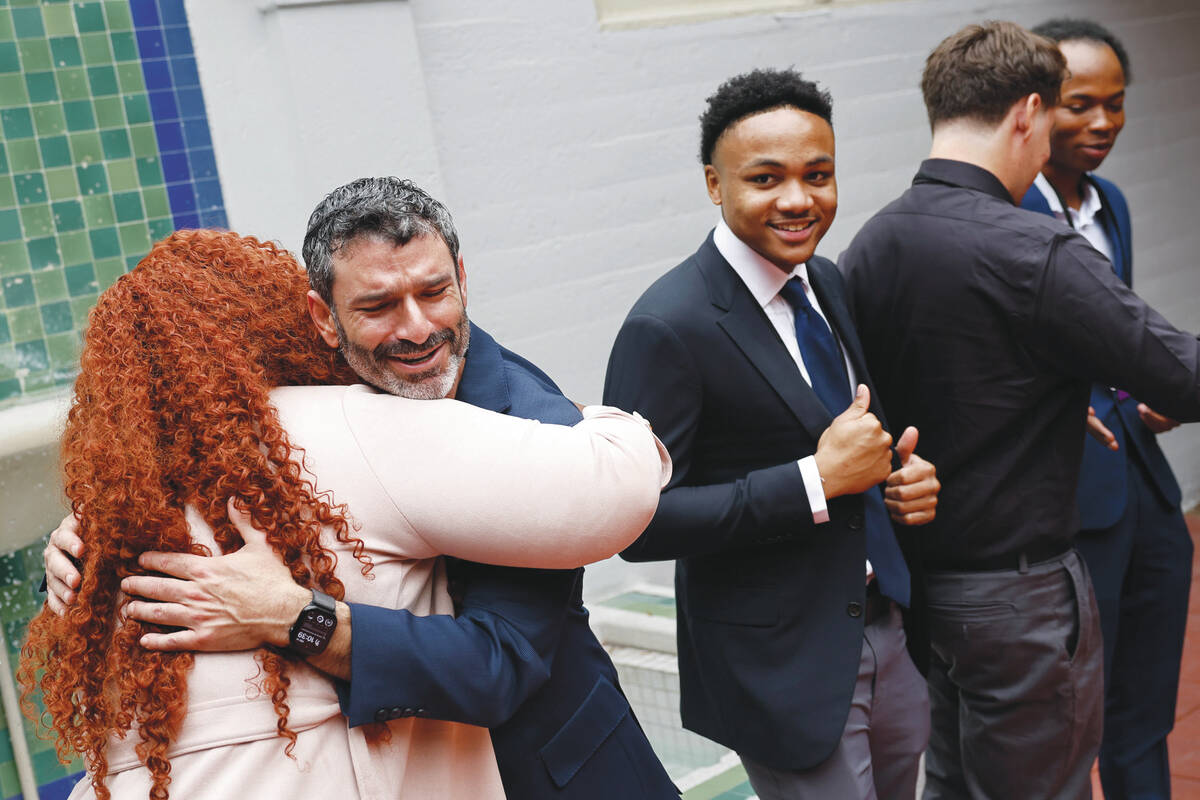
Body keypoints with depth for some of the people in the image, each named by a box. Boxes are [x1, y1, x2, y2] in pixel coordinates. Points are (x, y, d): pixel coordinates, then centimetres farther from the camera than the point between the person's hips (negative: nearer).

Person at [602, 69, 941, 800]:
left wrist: (905, 472, -5)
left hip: (889, 622, 8)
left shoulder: (828, 282, 3)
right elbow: (640, 521, -23)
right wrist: (816, 481, -25)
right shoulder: (668, 328, -21)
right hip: (782, 660, -8)